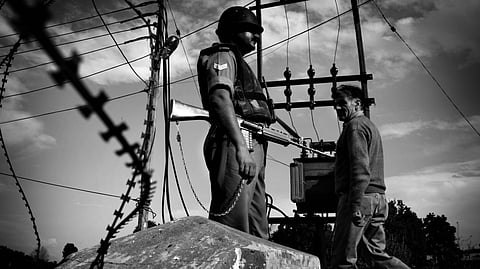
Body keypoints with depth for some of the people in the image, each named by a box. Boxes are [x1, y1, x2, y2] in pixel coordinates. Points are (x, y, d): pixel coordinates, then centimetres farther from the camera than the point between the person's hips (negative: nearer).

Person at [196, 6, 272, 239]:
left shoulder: (238, 62, 34)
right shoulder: (223, 55, 5)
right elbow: (220, 98, -15)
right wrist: (241, 146, -27)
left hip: (253, 149, 10)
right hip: (236, 144, -10)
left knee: (257, 230, 6)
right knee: (233, 227, -18)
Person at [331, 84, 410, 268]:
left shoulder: (355, 125, -5)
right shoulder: (370, 126, 26)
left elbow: (360, 167, -18)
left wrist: (355, 205, -23)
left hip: (361, 197, -10)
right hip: (378, 198, 10)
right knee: (378, 254, 14)